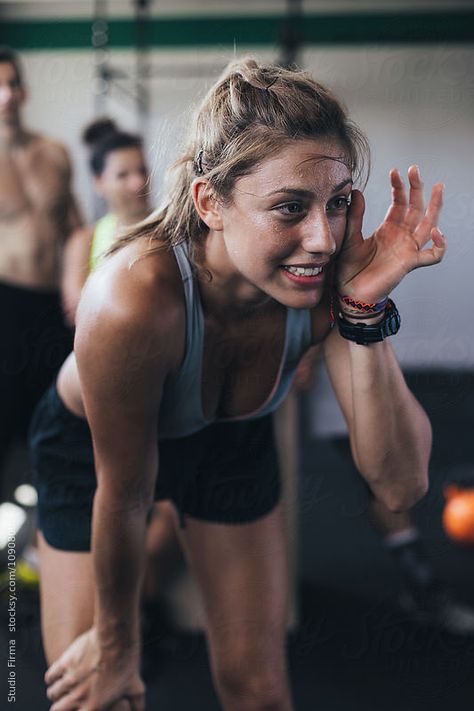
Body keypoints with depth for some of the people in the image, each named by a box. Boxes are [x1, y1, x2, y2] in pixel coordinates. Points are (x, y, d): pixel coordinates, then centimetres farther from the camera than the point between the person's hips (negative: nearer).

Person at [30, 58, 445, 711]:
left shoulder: (329, 278, -30)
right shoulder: (132, 301, -42)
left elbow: (400, 485, -30)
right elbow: (124, 497, -27)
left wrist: (365, 309, -43)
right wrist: (114, 641, -10)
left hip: (233, 439, 4)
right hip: (92, 449, -3)